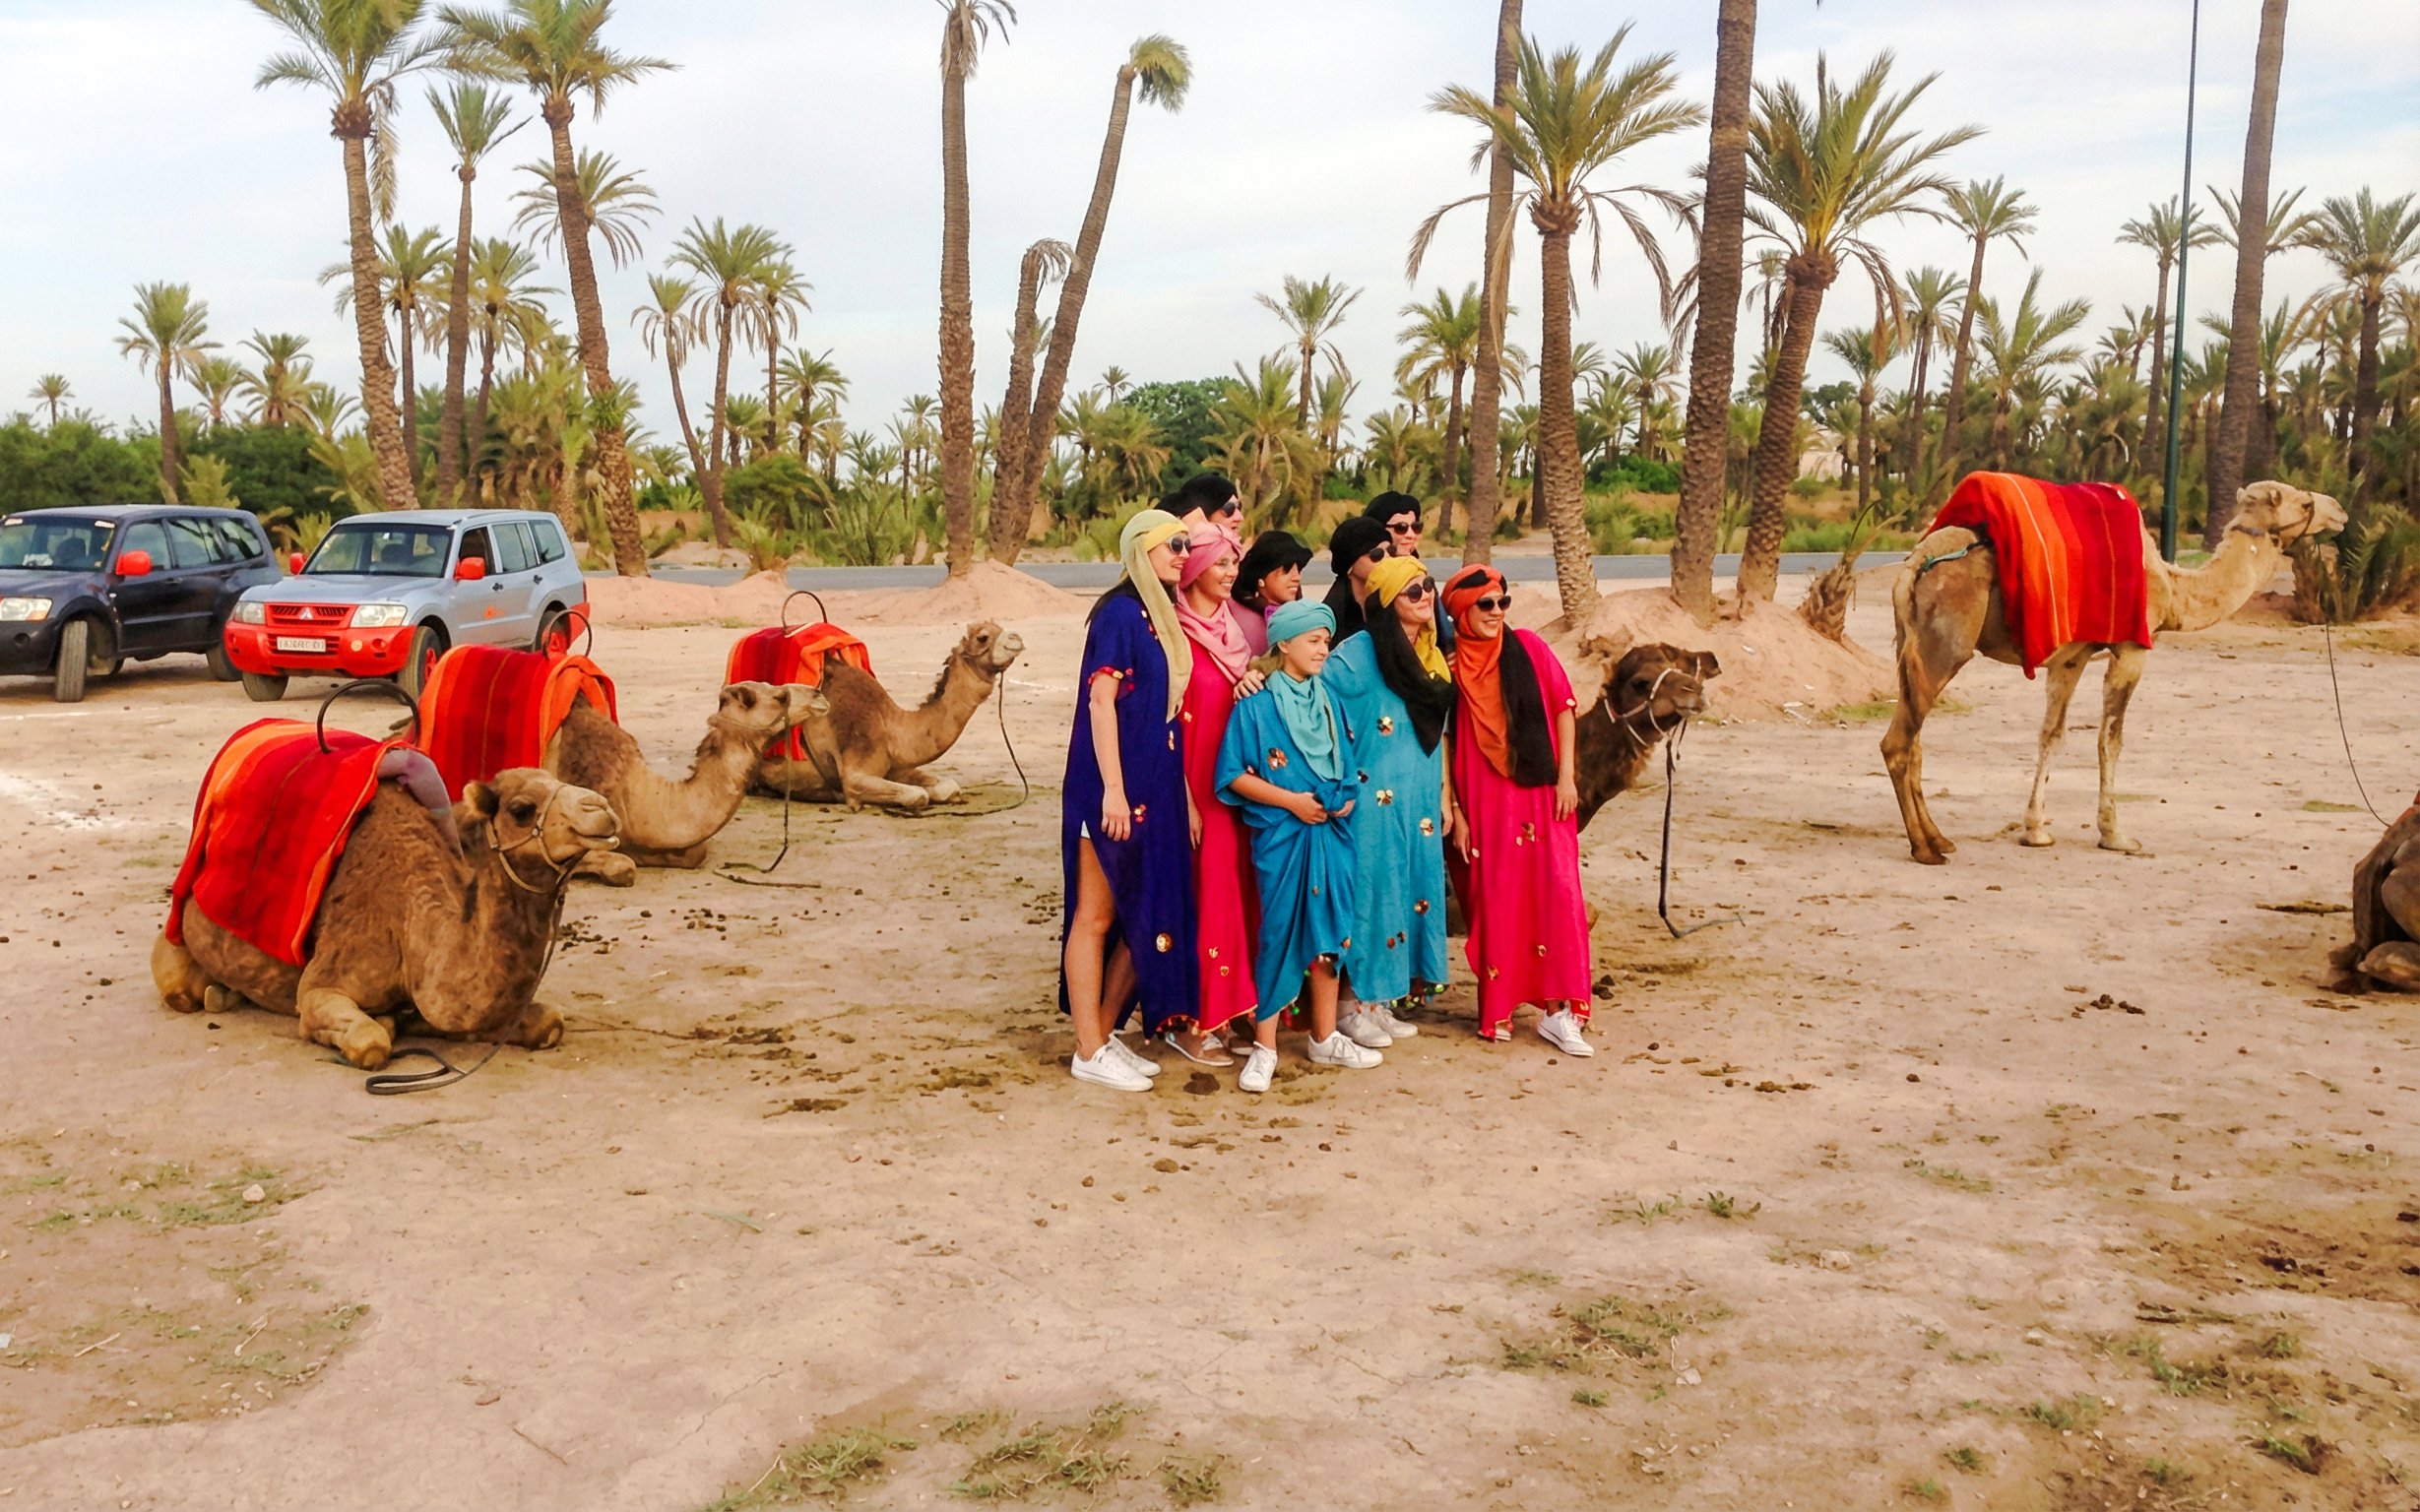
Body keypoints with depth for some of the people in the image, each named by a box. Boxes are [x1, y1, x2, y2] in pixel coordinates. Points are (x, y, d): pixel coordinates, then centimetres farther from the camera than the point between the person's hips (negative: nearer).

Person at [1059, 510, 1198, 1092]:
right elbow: (1100, 698, -18)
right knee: (1096, 916, 0)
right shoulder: (1120, 611, -12)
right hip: (1114, 786, -9)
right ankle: (1089, 1052, 8)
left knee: (1145, 914, 11)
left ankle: (1106, 1035, 23)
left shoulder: (1161, 615, 14)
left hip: (1154, 788, 9)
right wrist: (1113, 789, -22)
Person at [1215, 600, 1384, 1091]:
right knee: (1279, 935, -3)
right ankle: (1264, 1048, 7)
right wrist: (1291, 800, -14)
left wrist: (1344, 798, -3)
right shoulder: (1256, 704, -6)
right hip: (1281, 836, -5)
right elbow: (1234, 774, -9)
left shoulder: (1326, 701, 10)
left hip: (1330, 833, 5)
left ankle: (1325, 1038, 23)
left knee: (1328, 933, 10)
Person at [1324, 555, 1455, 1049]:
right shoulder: (1358, 654, -9)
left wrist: (1445, 798, 15)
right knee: (1369, 892, -3)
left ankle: (1384, 1001, 20)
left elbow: (1439, 734, 17)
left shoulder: (1434, 658, 13)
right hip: (1373, 802, -7)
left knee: (1411, 892, 9)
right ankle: (1352, 1005, 7)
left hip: (1420, 805, 7)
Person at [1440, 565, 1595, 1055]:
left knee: (1556, 895, -6)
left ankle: (1558, 1011, 0)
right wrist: (1454, 812, -1)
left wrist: (1566, 776, -2)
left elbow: (1562, 707, 5)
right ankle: (1497, 1010, 17)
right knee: (1493, 904, 3)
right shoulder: (1448, 665, -2)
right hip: (1484, 803, -1)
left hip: (1541, 795, 1)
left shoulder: (1527, 647, 1)